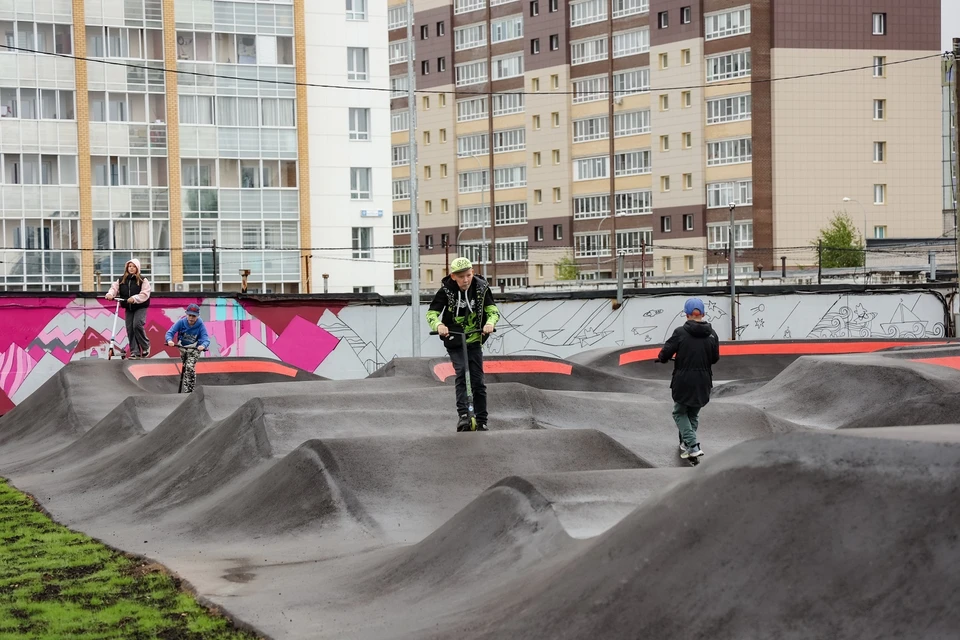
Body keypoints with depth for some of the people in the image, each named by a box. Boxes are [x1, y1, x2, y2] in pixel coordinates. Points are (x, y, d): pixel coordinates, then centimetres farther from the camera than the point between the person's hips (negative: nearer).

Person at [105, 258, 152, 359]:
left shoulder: (142, 280, -6)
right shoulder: (121, 280, 6)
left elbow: (145, 294, -16)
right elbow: (114, 288, -4)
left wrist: (134, 298, -30)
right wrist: (110, 294, -26)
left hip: (140, 307, -5)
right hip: (128, 308, 5)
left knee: (137, 325, -21)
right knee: (130, 329, 1)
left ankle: (146, 346, 0)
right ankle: (135, 352, 7)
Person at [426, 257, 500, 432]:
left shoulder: (481, 287, -8)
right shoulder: (446, 290, -13)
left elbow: (493, 309, -7)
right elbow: (431, 313, -16)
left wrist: (490, 323, -29)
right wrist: (438, 325, -38)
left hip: (474, 340, 3)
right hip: (454, 341, -2)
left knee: (478, 381, 2)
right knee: (462, 372, -24)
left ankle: (481, 421, 10)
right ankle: (463, 414, -29)